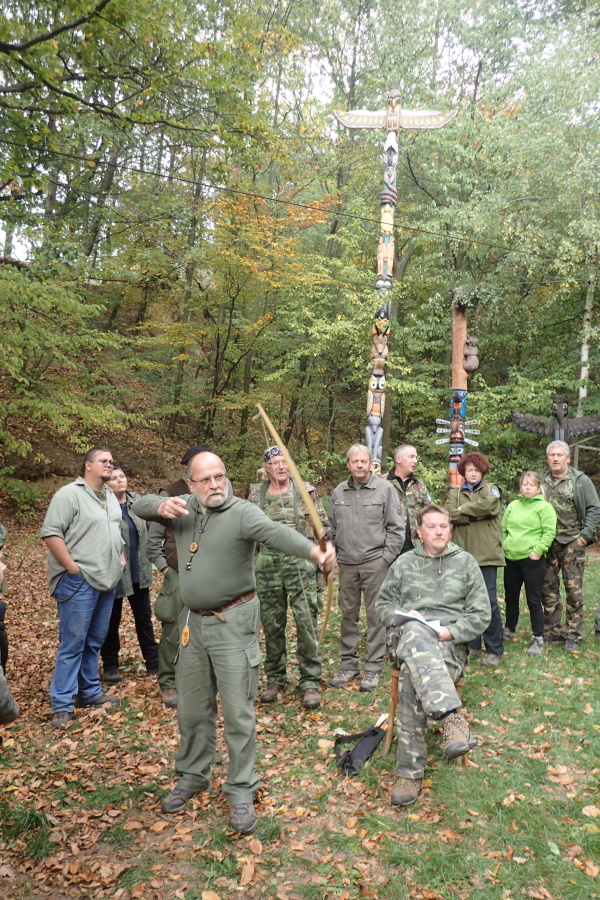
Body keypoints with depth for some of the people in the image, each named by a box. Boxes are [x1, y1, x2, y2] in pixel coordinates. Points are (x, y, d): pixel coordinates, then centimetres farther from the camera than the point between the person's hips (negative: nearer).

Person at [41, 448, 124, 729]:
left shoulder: (110, 496, 15)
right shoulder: (69, 494, -11)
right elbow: (50, 533, -16)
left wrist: (121, 557, 14)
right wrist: (72, 567, -18)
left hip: (107, 580, 8)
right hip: (79, 581, -8)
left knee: (95, 641, 15)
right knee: (72, 643, -4)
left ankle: (90, 692, 26)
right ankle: (62, 706, 5)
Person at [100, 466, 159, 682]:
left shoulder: (136, 500, 3)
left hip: (139, 572, 5)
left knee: (144, 617, 15)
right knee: (112, 620, 11)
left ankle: (153, 662, 26)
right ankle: (110, 666, 26)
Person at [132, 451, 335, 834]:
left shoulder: (242, 511, -17)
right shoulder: (183, 509, 3)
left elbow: (275, 532, -34)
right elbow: (139, 506, 8)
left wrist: (314, 551, -54)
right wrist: (162, 505, -16)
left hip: (233, 622, -5)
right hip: (193, 622, 6)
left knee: (238, 711, 3)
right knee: (192, 708, 18)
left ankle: (242, 791, 21)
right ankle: (193, 776, 40)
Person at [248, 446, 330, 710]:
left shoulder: (306, 491, 1)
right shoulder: (256, 494, 7)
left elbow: (323, 526, 5)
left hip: (300, 565, -2)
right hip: (267, 567, 2)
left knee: (306, 623, -2)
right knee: (272, 626, 10)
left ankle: (310, 682, 11)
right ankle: (275, 680, 25)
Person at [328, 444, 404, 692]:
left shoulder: (385, 488, -2)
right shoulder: (339, 492, 9)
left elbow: (396, 528, -2)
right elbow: (332, 529, 16)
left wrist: (385, 558, -7)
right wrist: (333, 557, 8)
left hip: (375, 563, -4)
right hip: (346, 564, 4)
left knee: (375, 615, 1)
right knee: (348, 614, 10)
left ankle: (373, 667, 12)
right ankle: (348, 664, 22)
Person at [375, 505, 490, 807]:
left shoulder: (466, 562, 11)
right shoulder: (404, 563, 15)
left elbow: (481, 614, 7)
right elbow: (383, 604, 18)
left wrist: (449, 632, -11)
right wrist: (405, 618, -5)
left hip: (450, 644, -1)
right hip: (408, 639, 1)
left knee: (411, 679, -35)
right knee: (415, 636, -41)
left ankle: (410, 773, -30)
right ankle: (452, 718, -52)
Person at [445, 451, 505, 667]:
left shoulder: (490, 489, 6)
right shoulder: (455, 492, 12)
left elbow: (489, 505, -16)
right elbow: (450, 514, -6)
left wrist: (464, 509, -7)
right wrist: (476, 515, -12)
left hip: (486, 553, -3)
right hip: (463, 553, 3)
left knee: (489, 600, -4)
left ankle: (494, 649, 7)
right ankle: (472, 644, 23)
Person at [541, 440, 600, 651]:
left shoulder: (580, 480, -2)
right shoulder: (541, 480, 9)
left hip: (572, 542, -4)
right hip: (547, 543, 4)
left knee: (573, 590, -1)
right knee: (548, 588, 8)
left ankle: (573, 635, 9)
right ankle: (552, 630, 21)